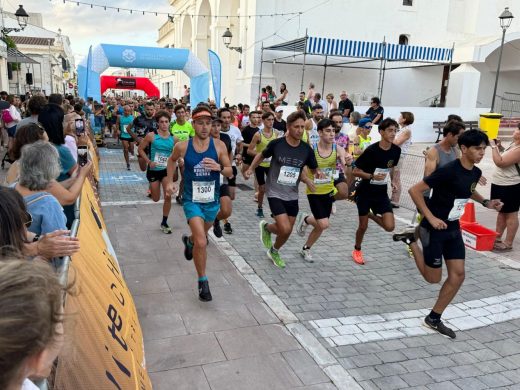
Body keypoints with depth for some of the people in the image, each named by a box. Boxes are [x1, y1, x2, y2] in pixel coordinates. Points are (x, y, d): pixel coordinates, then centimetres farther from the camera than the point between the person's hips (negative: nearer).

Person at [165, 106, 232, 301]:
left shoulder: (219, 146, -11)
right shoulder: (182, 146, -11)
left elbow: (230, 172, -4)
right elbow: (172, 160, 12)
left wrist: (219, 167, -25)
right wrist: (169, 181, 7)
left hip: (212, 200, 3)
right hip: (192, 200, -3)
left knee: (200, 237, 27)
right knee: (202, 242, -17)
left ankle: (189, 241, 65)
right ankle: (203, 282, 3)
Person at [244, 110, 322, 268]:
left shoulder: (306, 149, -5)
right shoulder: (276, 144, -13)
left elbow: (314, 169, 8)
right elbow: (261, 155, 7)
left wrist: (318, 173, -14)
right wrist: (251, 169, -3)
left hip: (292, 195, 4)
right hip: (275, 193, -4)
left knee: (287, 231, 10)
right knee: (285, 229, -15)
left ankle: (274, 251, 42)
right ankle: (266, 227, 20)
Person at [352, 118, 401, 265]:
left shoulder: (396, 150, -5)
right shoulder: (371, 150, -20)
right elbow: (356, 172, -15)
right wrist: (373, 176, -28)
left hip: (381, 193, 4)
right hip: (365, 193, -4)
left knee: (390, 226, -9)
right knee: (363, 226, 6)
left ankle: (371, 215, 22)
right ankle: (357, 250, 35)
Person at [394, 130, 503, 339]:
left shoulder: (476, 172, 2)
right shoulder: (448, 171, -24)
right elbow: (414, 190, -23)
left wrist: (486, 202, 8)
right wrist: (430, 218, -24)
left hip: (453, 229, 8)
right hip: (435, 228, -8)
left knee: (458, 275, 4)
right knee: (433, 278, 5)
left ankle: (434, 318, 18)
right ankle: (412, 239, 23)